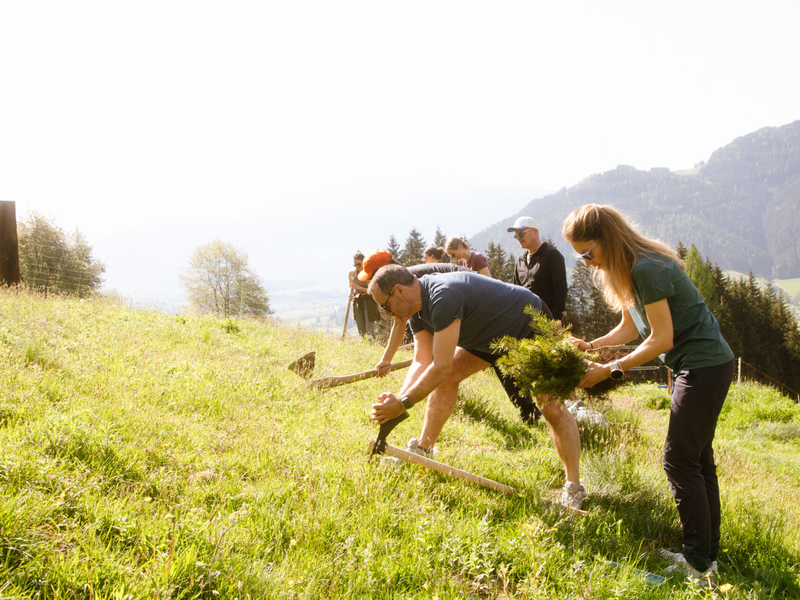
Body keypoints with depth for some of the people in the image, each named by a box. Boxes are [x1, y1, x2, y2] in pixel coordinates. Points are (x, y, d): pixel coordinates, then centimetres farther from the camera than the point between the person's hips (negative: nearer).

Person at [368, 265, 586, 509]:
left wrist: (403, 403, -32)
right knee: (447, 377, 2)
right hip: (494, 335, 9)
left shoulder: (444, 297, -36)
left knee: (552, 408, -14)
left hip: (533, 329, -9)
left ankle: (573, 487, -5)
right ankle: (422, 450, 12)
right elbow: (422, 361, -10)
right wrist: (397, 398, -24)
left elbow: (440, 365, -37)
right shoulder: (417, 309, -6)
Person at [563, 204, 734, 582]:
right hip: (703, 365, 10)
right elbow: (631, 327, 12)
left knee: (680, 459, -6)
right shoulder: (627, 268, 8)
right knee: (698, 458, 14)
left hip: (705, 364, -10)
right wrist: (591, 346, -2)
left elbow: (661, 339, -22)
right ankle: (708, 551, 23)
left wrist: (610, 370, -18)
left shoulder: (646, 269, -23)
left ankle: (698, 564, 1)